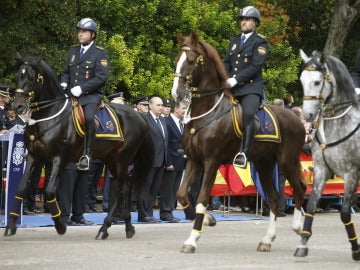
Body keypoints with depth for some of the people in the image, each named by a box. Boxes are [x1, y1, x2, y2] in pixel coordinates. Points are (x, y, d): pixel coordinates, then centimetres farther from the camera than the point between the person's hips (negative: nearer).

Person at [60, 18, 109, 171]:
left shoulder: (100, 53, -2)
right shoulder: (73, 51, 17)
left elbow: (101, 78, -12)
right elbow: (66, 72, 24)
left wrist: (82, 88, -21)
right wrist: (63, 83, 1)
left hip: (90, 96, -7)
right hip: (71, 95, 7)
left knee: (89, 118, -33)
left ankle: (87, 155, -26)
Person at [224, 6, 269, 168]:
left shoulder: (260, 43, 1)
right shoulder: (234, 41, 21)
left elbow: (255, 66, -11)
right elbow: (227, 63, 17)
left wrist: (235, 79, -20)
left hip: (251, 88, -7)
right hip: (231, 88, 7)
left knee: (248, 114, -31)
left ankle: (244, 153, -37)